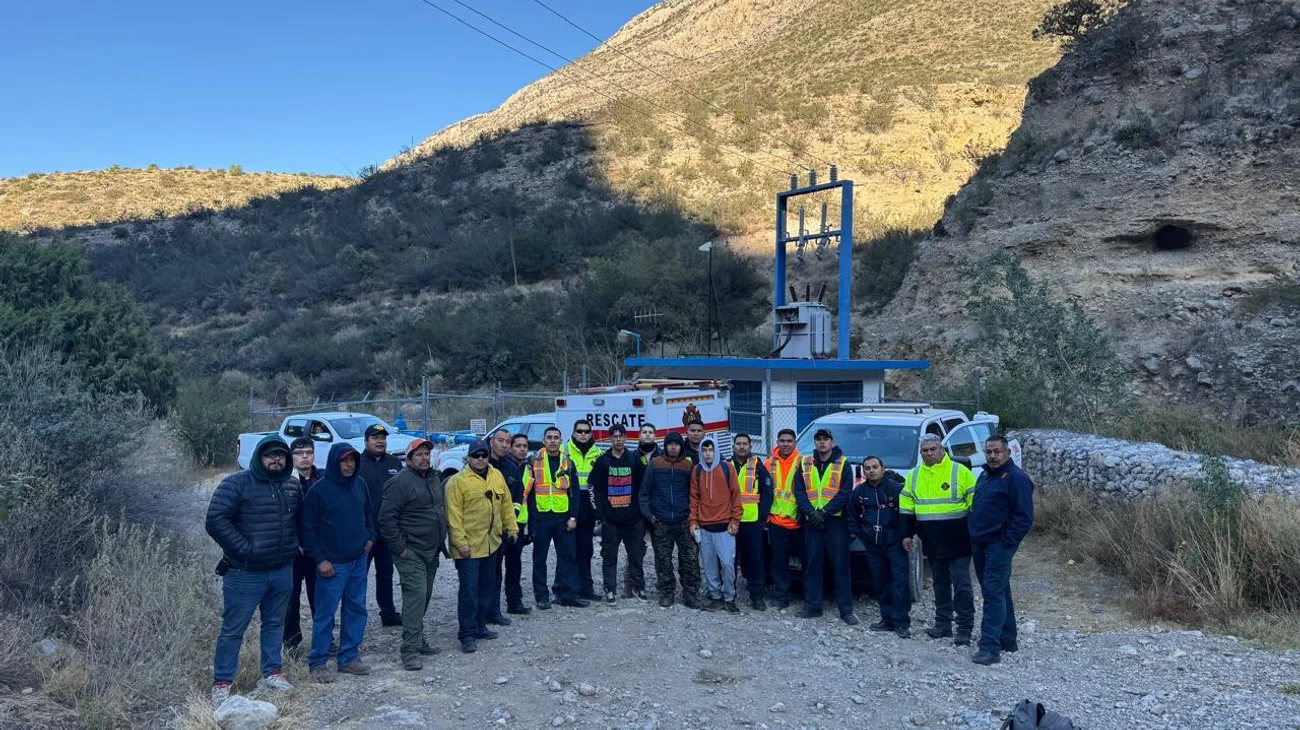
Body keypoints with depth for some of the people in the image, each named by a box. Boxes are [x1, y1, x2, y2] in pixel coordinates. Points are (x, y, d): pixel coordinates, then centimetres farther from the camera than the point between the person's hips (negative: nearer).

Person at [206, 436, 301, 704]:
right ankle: (221, 683, 14)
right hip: (245, 572, -5)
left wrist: (292, 546, 9)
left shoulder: (293, 486, 7)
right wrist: (244, 549, -17)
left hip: (283, 571, 5)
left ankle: (272, 673, 29)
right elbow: (216, 521, -17)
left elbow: (300, 520, 22)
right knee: (233, 629, 2)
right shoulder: (237, 484, -11)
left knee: (275, 624, 16)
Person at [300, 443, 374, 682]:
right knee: (325, 614, -2)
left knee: (356, 609, 11)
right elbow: (307, 528, -8)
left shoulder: (360, 484, 6)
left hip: (359, 560, 6)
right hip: (332, 563, -6)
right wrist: (320, 559, -11)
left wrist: (370, 537, 9)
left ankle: (349, 658, 22)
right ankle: (317, 663, 9)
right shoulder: (320, 490, -11)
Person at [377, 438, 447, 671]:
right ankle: (410, 650, -12)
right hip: (411, 553, -8)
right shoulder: (400, 482, -14)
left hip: (431, 552, 8)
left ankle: (417, 639, 26)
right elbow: (386, 518, -17)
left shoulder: (434, 478, 13)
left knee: (423, 597, 15)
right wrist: (400, 547, -16)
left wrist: (442, 541, 18)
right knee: (416, 596, -13)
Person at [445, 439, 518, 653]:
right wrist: (460, 542, -18)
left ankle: (479, 626, 28)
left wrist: (511, 527, 10)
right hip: (468, 547, -7)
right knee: (469, 590, -5)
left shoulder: (497, 477, 8)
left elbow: (506, 504, 15)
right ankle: (467, 634, 2)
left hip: (491, 544, 7)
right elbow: (454, 515, -14)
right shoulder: (458, 481, -11)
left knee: (486, 588, 15)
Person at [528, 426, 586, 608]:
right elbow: (528, 491, -1)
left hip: (563, 516, 2)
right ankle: (541, 596, 14)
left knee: (567, 556, 4)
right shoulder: (535, 462, -1)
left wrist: (573, 517, -3)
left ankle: (568, 594, 13)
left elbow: (574, 492, 6)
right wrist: (531, 519, -6)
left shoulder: (568, 463, 6)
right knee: (540, 557, 5)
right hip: (541, 517, -2)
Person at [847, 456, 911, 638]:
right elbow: (853, 516, 19)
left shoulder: (895, 488, -9)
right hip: (873, 546, 5)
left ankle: (901, 622, -4)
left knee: (900, 581, -9)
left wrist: (906, 536, -7)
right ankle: (888, 618, 18)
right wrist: (860, 534, 11)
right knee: (880, 582, 8)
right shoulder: (859, 492, 6)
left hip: (895, 543, -5)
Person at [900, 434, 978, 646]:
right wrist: (907, 534, 11)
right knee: (940, 584, 14)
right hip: (932, 543, 5)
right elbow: (906, 508, 15)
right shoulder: (914, 476, 9)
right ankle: (943, 623, 22)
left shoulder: (960, 472, -6)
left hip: (958, 541, -5)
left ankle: (964, 628, 1)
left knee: (961, 584, -4)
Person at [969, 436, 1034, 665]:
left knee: (993, 592, -13)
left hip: (999, 545, -9)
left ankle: (990, 647, -15)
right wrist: (974, 537, 15)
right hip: (980, 544, 9)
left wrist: (1006, 542, -17)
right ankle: (1007, 640, 26)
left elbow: (1024, 517, -16)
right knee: (999, 592, 16)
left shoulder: (1015, 478, -11)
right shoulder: (984, 477, 16)